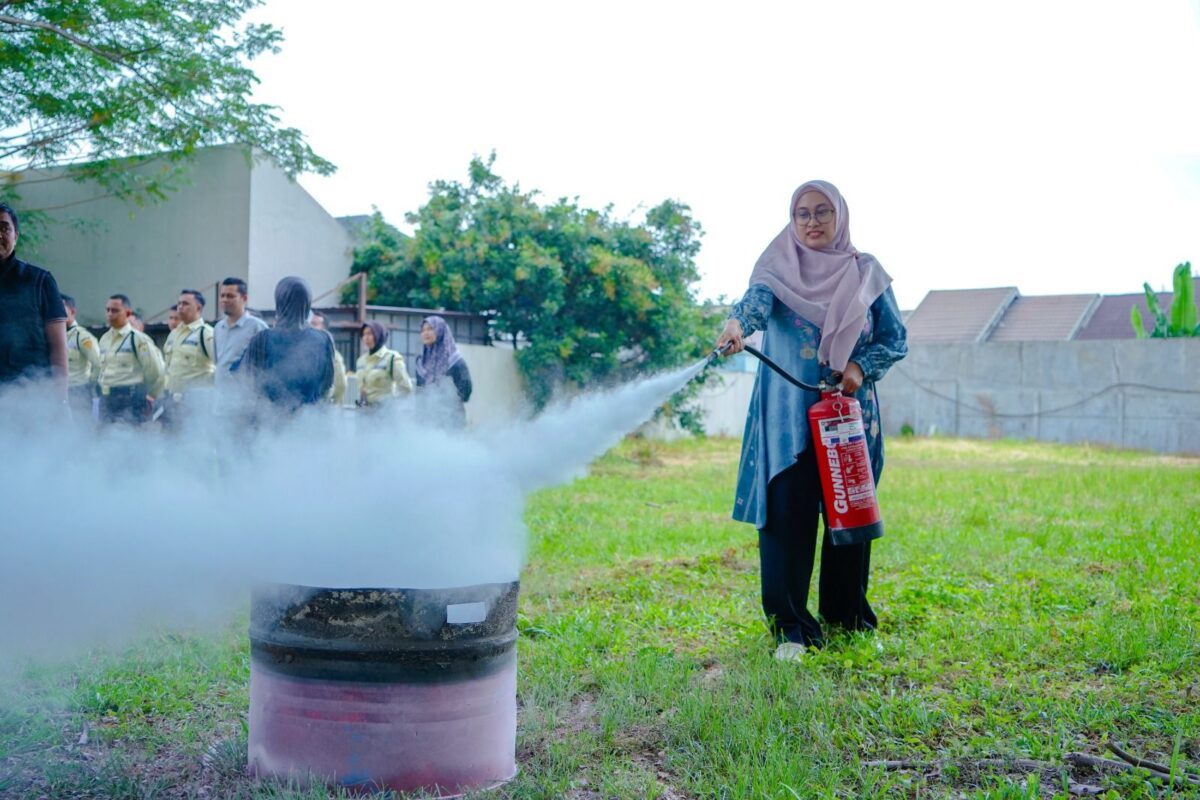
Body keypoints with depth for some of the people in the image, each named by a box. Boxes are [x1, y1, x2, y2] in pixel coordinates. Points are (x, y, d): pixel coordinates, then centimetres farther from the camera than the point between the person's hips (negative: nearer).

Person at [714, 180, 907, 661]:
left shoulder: (866, 273, 9)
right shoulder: (778, 266, 2)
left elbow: (896, 340, 9)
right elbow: (758, 299, -21)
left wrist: (861, 367, -10)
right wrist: (738, 323, -44)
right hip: (788, 413, -2)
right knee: (786, 513, -8)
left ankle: (848, 614, 23)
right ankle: (790, 628, -2)